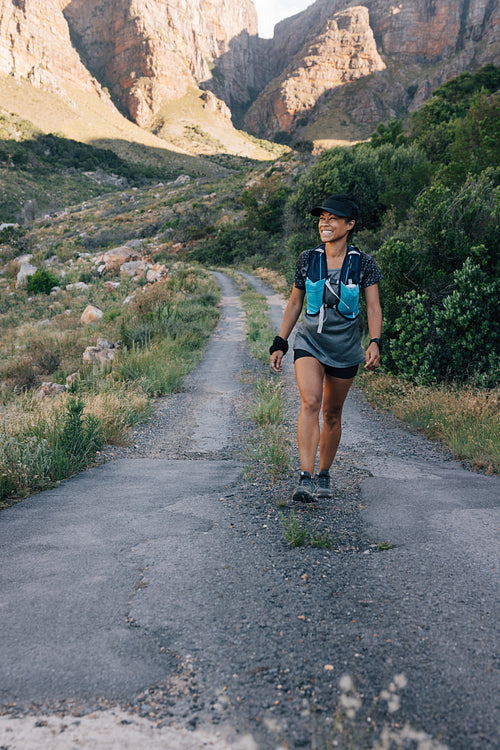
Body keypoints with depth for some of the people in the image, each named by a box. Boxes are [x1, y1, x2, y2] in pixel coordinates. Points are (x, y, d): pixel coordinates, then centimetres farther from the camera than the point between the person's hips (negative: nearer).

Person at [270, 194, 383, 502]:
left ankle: (324, 474, 28)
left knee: (332, 413, 9)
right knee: (310, 402, -21)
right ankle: (306, 479, -24)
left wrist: (375, 343, -20)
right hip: (309, 342, 0)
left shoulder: (363, 263, -3)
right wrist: (280, 343, 6)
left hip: (345, 348, 0)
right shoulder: (307, 260, 1)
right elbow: (294, 304, 9)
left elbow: (374, 308, -4)